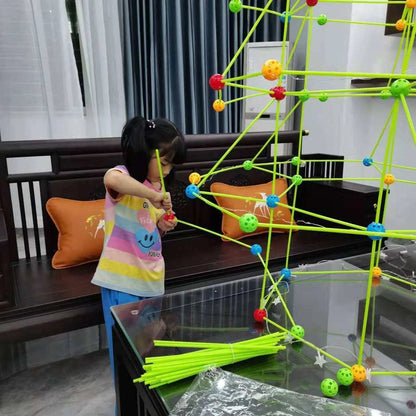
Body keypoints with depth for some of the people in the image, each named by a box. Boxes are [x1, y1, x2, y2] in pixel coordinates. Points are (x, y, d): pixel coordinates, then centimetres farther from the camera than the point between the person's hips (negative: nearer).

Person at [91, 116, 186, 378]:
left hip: (151, 279, 7)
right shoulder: (124, 176, -13)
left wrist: (163, 226, 0)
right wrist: (154, 196, -34)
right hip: (122, 281, -7)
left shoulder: (157, 186, 9)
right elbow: (111, 179, -41)